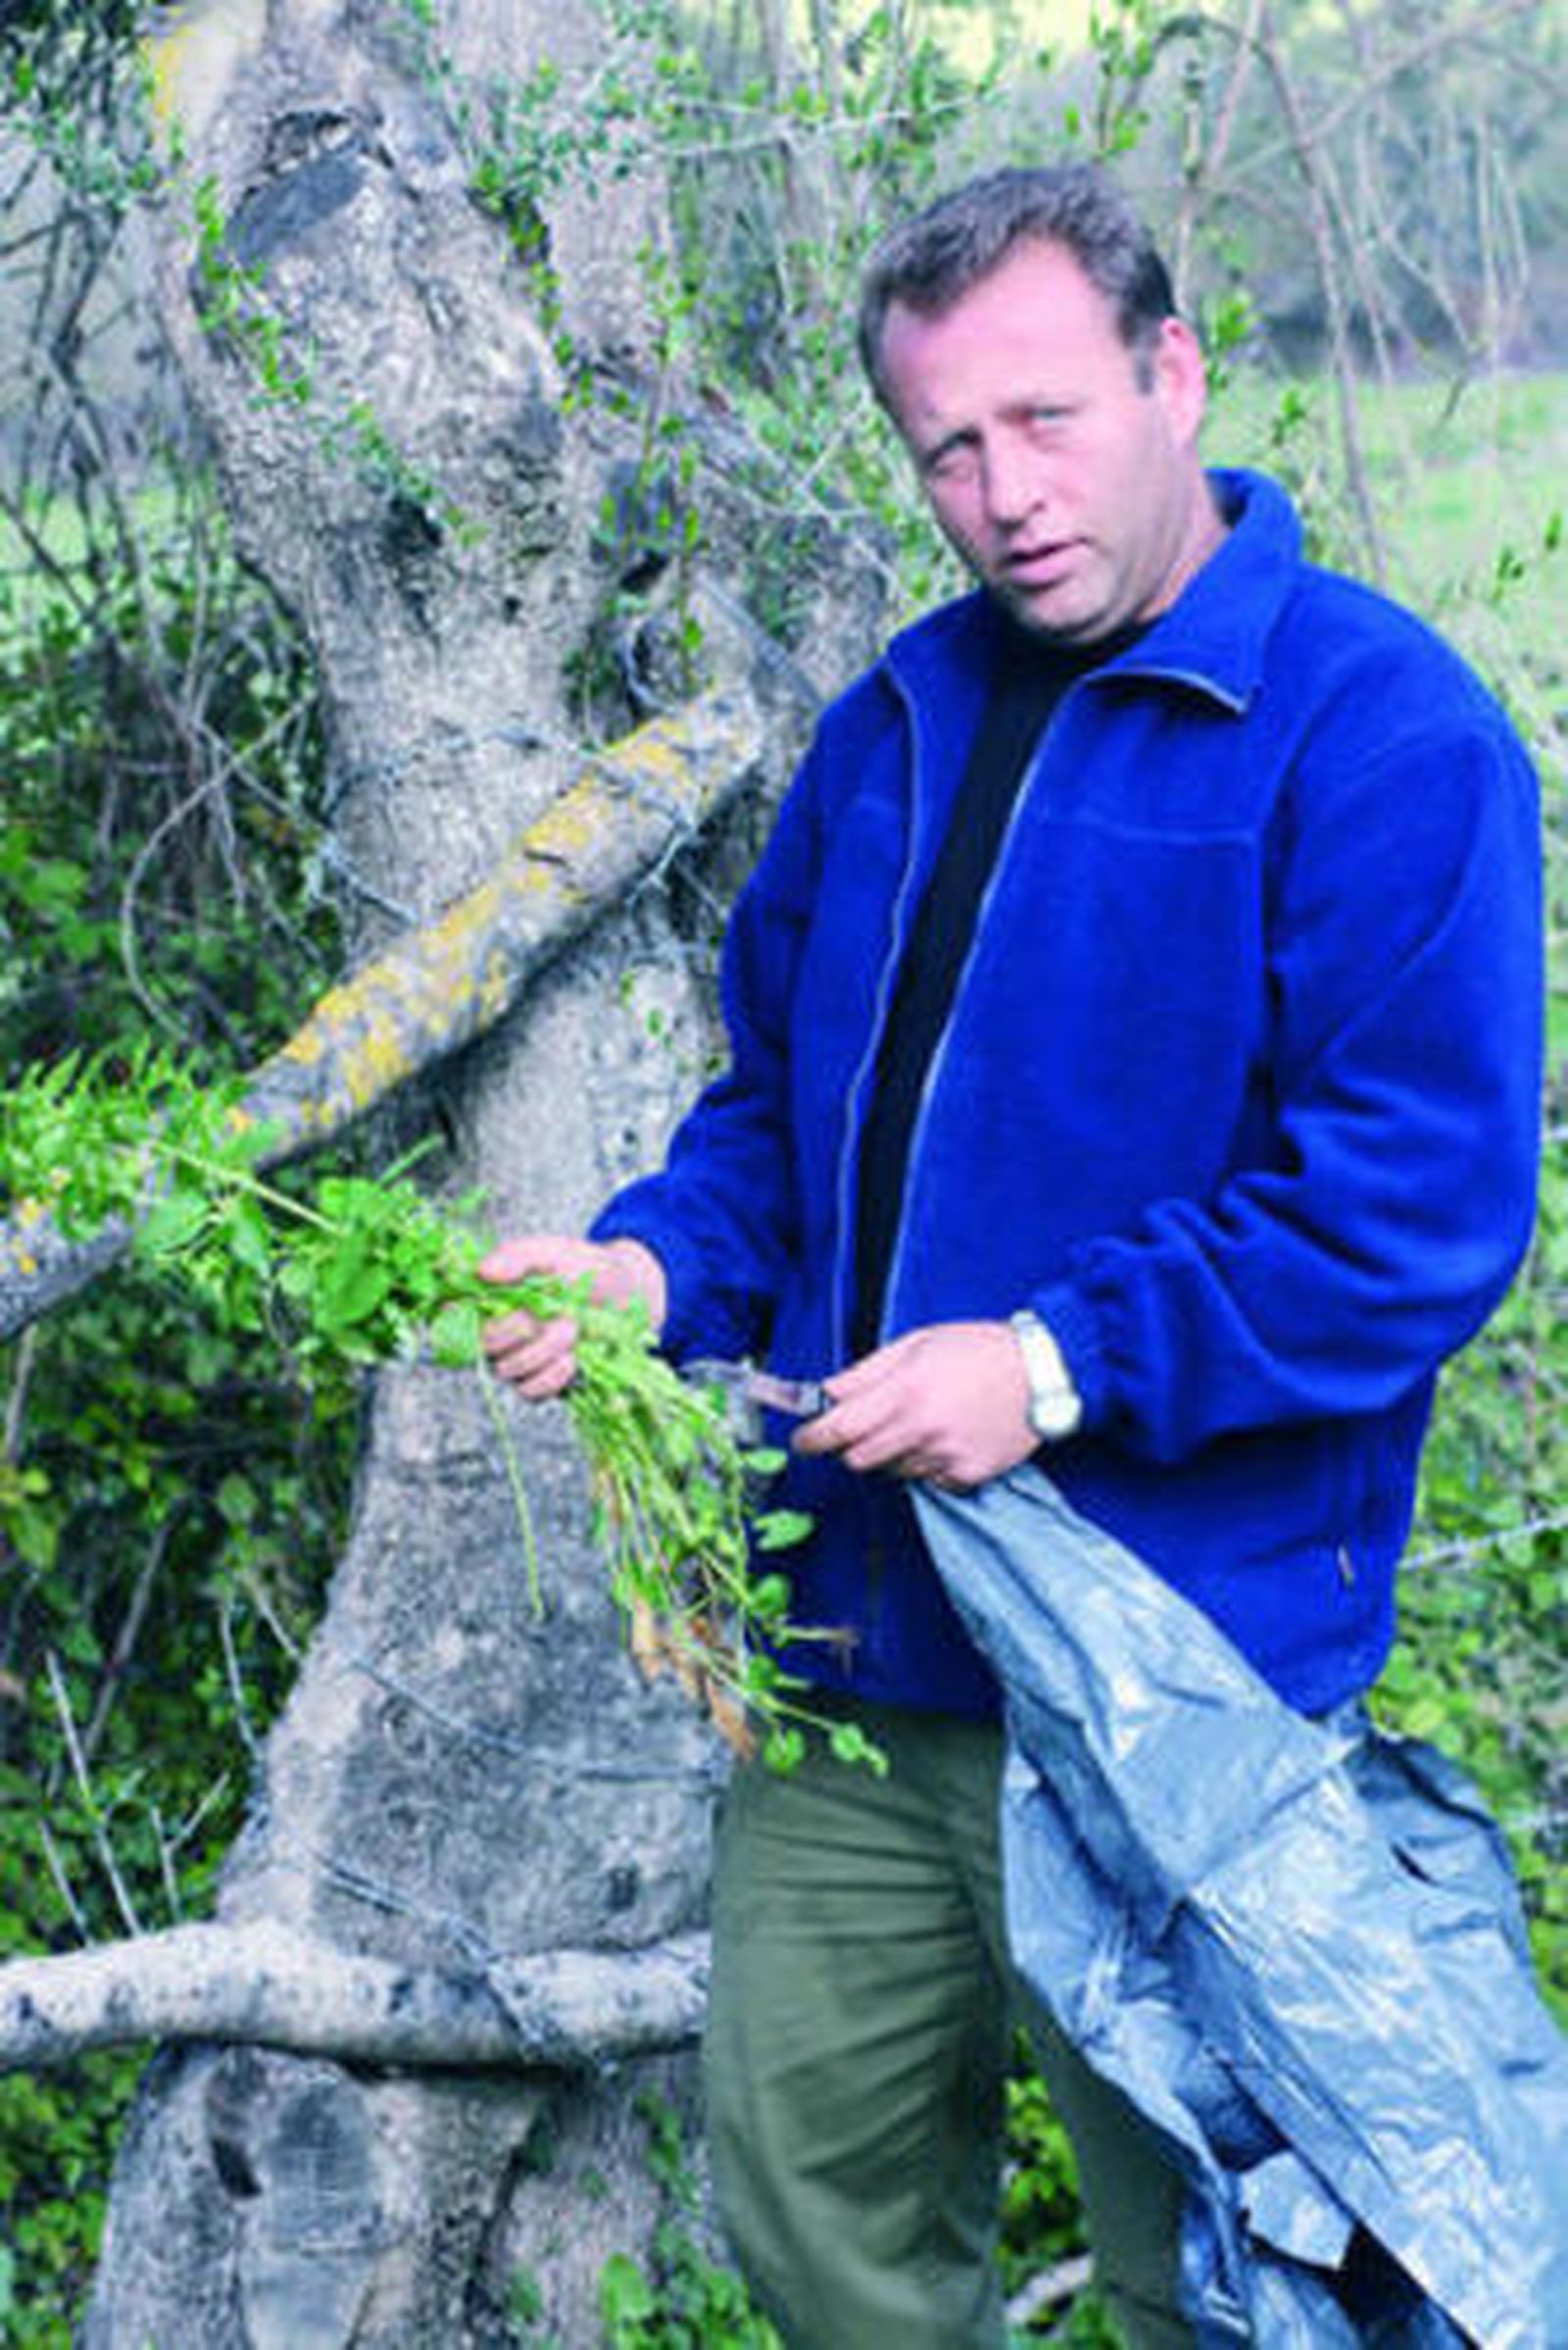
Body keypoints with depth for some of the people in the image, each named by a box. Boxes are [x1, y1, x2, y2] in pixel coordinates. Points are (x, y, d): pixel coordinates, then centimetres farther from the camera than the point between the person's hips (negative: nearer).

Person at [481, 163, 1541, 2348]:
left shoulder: (1376, 733, -11)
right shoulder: (898, 723, 13)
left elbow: (1421, 1206, -17)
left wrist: (1064, 1362, -22)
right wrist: (654, 1266, 1)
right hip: (857, 1650, 7)